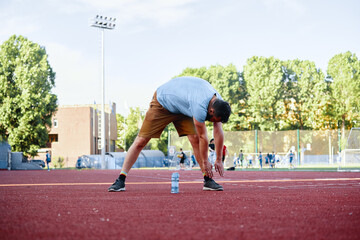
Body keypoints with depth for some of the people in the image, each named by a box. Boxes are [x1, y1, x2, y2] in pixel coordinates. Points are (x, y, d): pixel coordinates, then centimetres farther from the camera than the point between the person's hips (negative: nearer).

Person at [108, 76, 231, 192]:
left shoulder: (218, 102, -14)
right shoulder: (200, 106, -39)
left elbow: (219, 132, -8)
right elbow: (203, 137, -28)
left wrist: (219, 160, -7)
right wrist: (205, 162, -17)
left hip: (182, 108, 7)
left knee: (194, 138, -11)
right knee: (141, 141, -10)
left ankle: (207, 180, -6)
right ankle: (121, 180, -5)